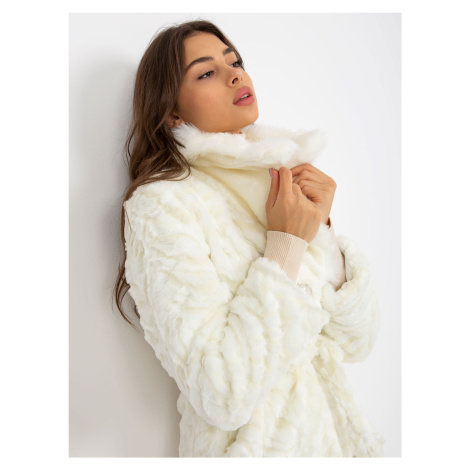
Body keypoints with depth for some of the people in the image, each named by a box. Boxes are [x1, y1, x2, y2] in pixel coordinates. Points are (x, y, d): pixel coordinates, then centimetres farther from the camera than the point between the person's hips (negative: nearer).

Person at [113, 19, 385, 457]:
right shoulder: (161, 204, -18)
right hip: (253, 441, -5)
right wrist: (287, 246, -21)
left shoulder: (279, 178, -1)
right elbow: (223, 396, -25)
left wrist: (321, 231, -15)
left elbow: (356, 341, -2)